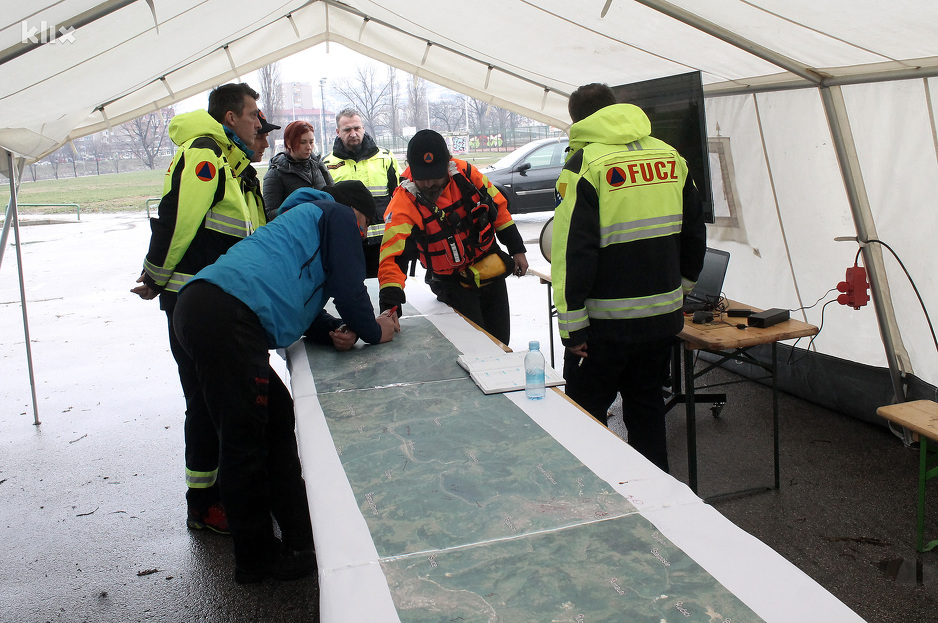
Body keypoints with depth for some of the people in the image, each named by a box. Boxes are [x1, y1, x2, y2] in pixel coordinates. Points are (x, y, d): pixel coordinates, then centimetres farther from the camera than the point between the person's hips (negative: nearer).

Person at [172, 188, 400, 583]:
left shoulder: (303, 217, 37)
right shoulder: (338, 216, 9)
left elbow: (296, 302, 34)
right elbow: (349, 287, 1)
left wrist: (338, 330, 16)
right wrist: (373, 331, 18)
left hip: (202, 309, 10)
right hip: (226, 317, -10)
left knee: (277, 417, 16)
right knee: (245, 441, -1)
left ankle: (301, 537, 25)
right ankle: (258, 559, 11)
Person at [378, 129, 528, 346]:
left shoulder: (465, 173, -13)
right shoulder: (404, 202, -24)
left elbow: (498, 207, 2)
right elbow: (392, 256, -31)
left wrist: (517, 249, 6)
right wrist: (389, 305, -44)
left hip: (493, 273, 4)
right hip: (454, 285, -4)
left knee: (501, 342, 17)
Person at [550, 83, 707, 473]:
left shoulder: (584, 164, -11)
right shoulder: (670, 156, 8)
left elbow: (573, 250, -16)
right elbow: (694, 233, 16)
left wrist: (572, 322, -13)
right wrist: (681, 285, 28)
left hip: (606, 321, -6)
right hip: (664, 314, 6)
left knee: (585, 412, 9)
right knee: (647, 405, 20)